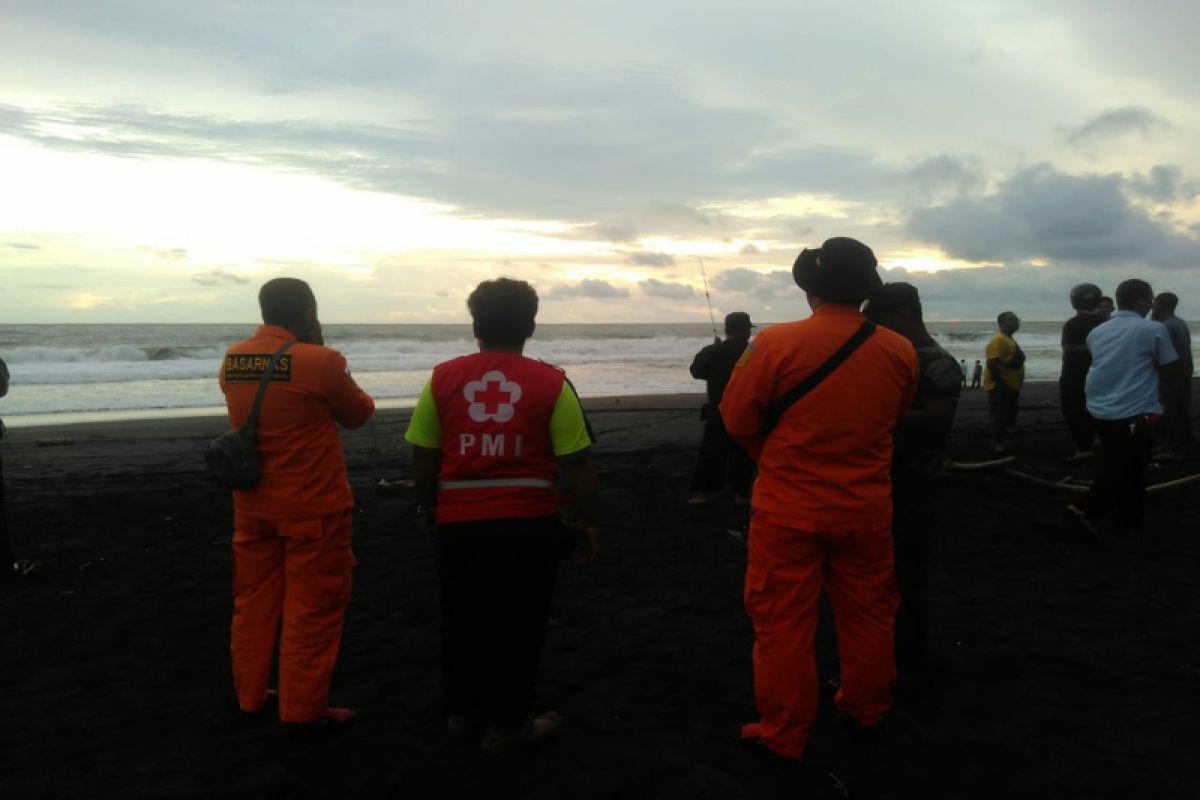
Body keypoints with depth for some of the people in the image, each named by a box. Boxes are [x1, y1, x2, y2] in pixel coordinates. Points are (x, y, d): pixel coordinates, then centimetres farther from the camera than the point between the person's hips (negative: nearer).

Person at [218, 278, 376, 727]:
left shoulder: (233, 360, 2)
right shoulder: (320, 361, -18)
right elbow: (359, 414, -3)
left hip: (252, 503, 7)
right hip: (312, 507, -6)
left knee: (254, 600, 18)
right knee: (313, 607, 5)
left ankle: (249, 694, 31)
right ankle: (303, 707, 14)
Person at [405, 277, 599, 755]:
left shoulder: (443, 378, -2)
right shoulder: (550, 382, -8)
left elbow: (423, 456, 3)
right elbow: (576, 463, -7)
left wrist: (428, 506, 19)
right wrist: (588, 518, 5)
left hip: (458, 523, 2)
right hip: (529, 523, -2)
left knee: (463, 621, 19)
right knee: (518, 625, 12)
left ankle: (464, 715, 34)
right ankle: (506, 724, 23)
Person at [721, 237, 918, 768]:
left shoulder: (776, 343, -16)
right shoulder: (900, 351, -5)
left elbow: (737, 419, -7)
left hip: (789, 509, -3)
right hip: (866, 508, 4)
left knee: (783, 621, 9)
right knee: (867, 614, 21)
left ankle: (783, 733, 20)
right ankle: (865, 712, 39)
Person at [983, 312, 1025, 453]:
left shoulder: (1009, 340, 18)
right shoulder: (998, 339, -16)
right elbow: (992, 363, -25)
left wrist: (1017, 385, 24)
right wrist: (1000, 383, -28)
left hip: (1011, 387, 11)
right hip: (1000, 387, -11)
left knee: (1007, 418, 15)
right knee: (999, 418, -7)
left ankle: (1001, 443, 23)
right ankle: (998, 445, -3)